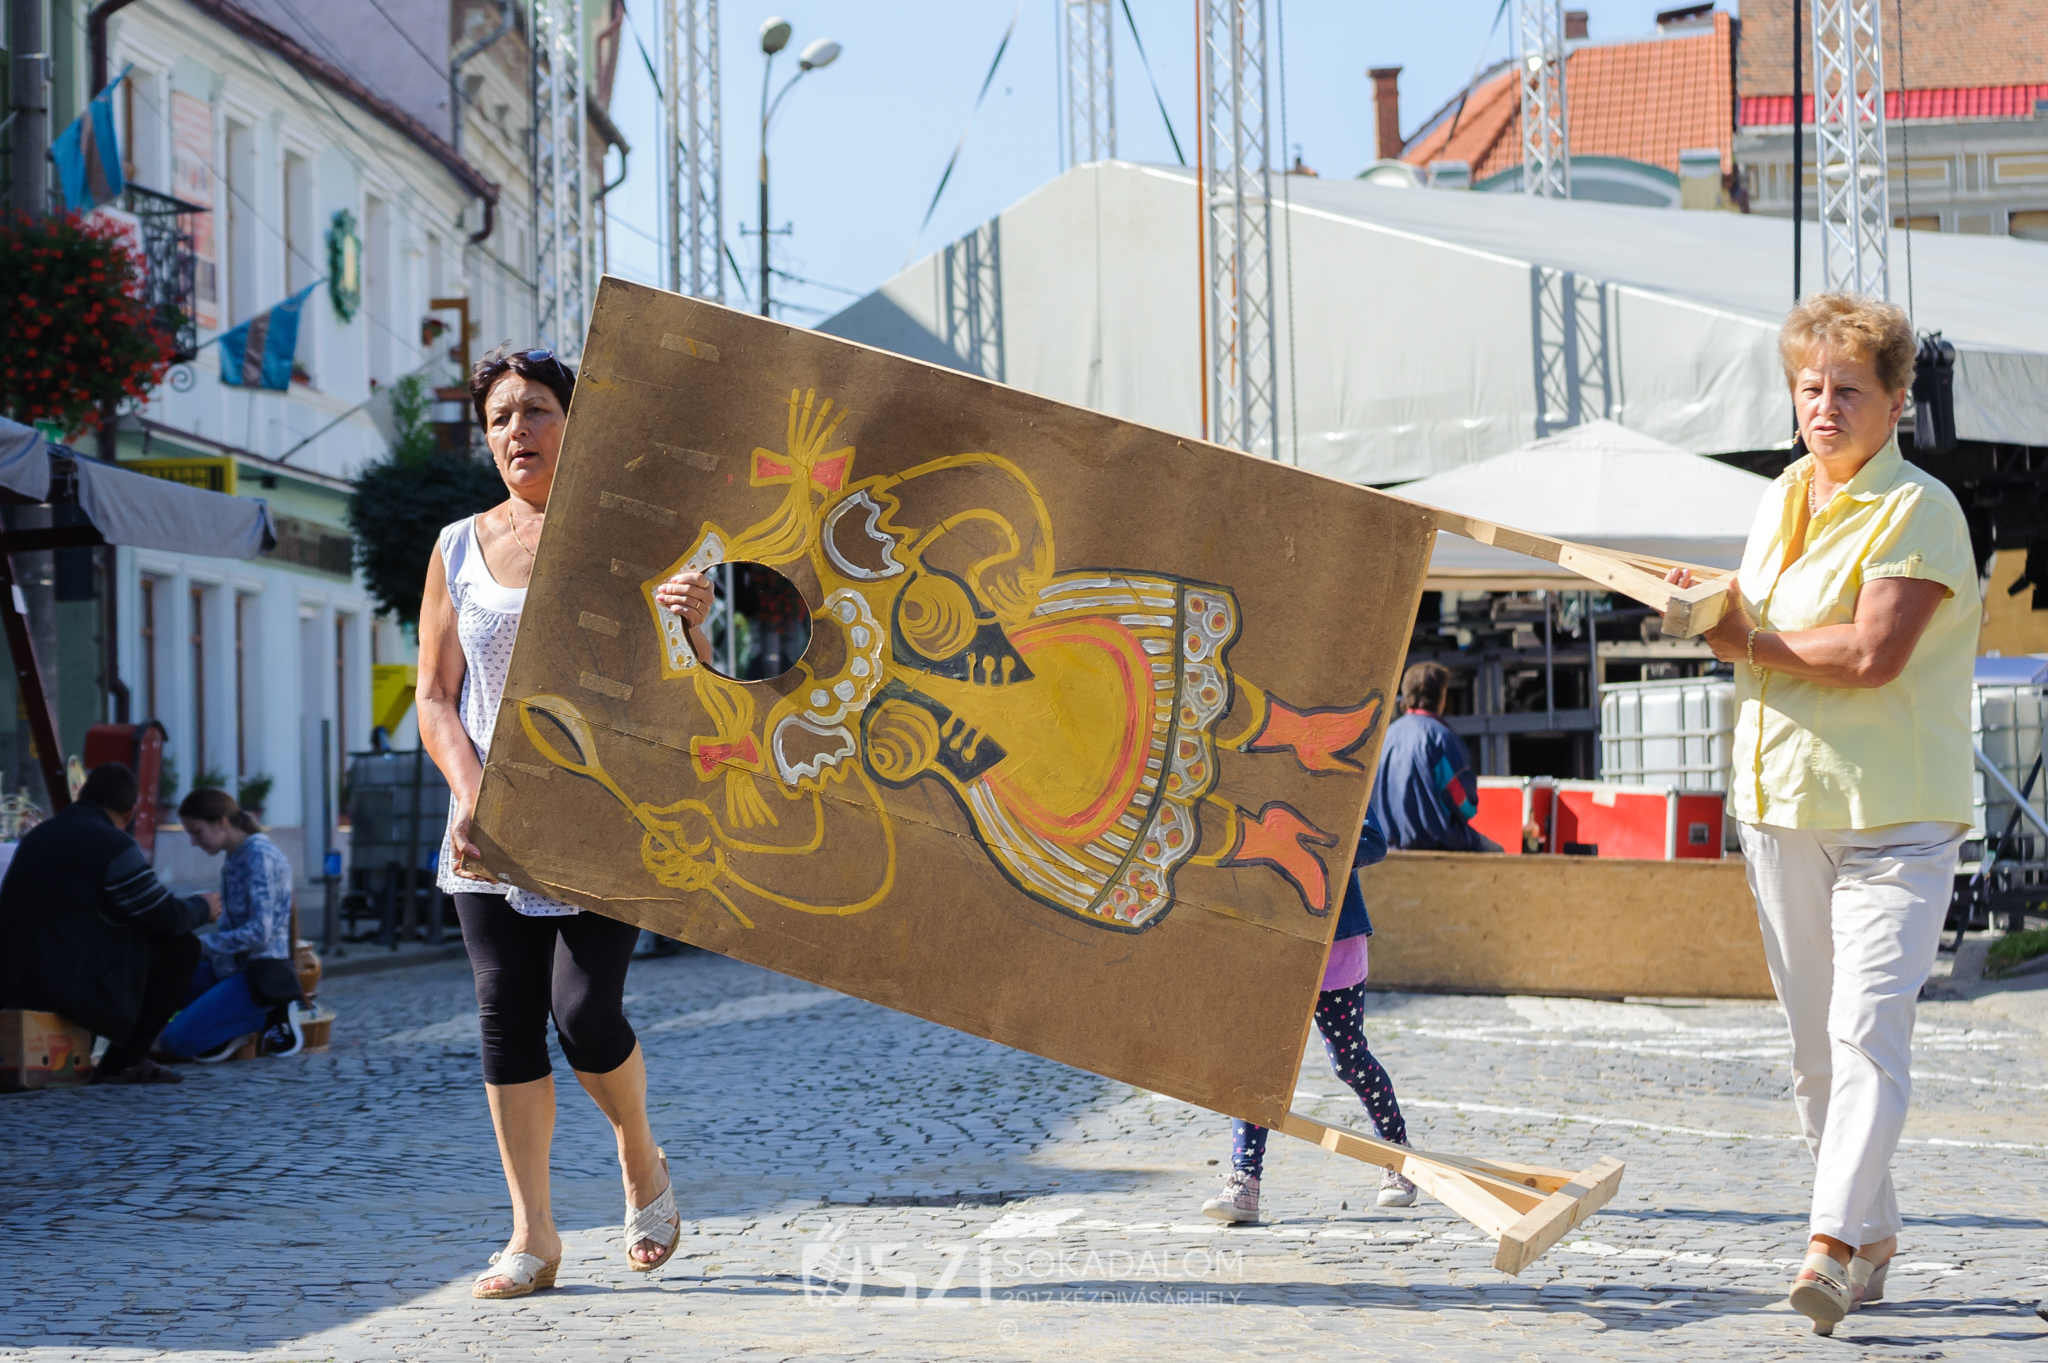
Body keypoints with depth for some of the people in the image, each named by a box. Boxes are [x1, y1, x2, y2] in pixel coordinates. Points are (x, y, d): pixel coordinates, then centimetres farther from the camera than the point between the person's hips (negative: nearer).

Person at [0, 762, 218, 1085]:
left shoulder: (36, 836, 15)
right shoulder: (113, 846, -10)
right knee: (183, 948, 3)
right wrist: (203, 907, 17)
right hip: (73, 983, -9)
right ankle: (124, 1062, 7)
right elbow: (170, 919, -6)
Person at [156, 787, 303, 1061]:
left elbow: (259, 932, -22)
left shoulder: (259, 856, -15)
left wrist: (202, 945, -15)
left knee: (178, 1039, -20)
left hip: (261, 974, -9)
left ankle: (269, 1016, -3)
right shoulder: (236, 857, 13)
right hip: (231, 967, 9)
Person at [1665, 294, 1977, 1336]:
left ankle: (1831, 1242, -25)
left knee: (1868, 1029, -17)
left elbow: (1873, 653, -20)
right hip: (1782, 808, 7)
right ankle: (1872, 1236, 22)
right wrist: (1720, 614, -1)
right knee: (1815, 1045, 10)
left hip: (1894, 818, -7)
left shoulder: (1920, 509, -10)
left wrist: (1750, 644, -9)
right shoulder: (1780, 500, 14)